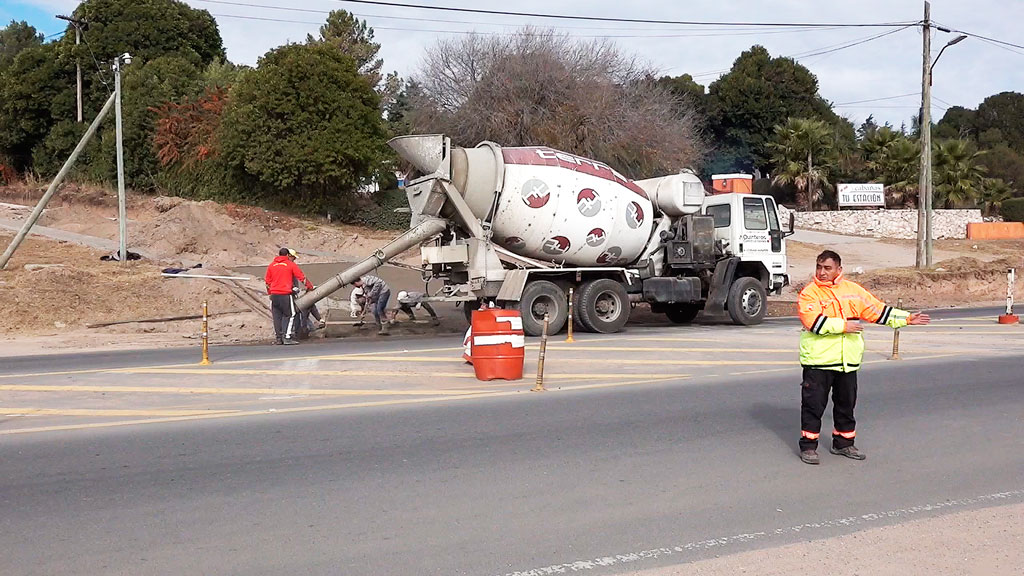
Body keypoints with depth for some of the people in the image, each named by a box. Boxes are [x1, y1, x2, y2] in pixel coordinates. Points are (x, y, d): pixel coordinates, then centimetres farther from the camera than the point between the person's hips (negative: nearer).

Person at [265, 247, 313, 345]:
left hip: (274, 295, 5)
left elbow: (267, 281, 16)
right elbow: (302, 277, 5)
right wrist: (310, 286, 19)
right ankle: (287, 337, -8)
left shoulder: (271, 265, 13)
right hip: (286, 295, -5)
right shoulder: (291, 264, 2)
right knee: (291, 315, 1)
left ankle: (278, 338, 14)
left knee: (277, 316, 11)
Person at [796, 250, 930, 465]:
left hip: (848, 360, 5)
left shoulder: (853, 290, 10)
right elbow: (814, 322, -19)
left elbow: (878, 310, 15)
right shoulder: (809, 293, -6)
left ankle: (843, 443, 28)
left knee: (846, 403, 15)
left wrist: (907, 318, 14)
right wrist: (843, 326, -18)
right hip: (818, 360, -5)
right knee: (814, 404, -2)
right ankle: (808, 446, 7)